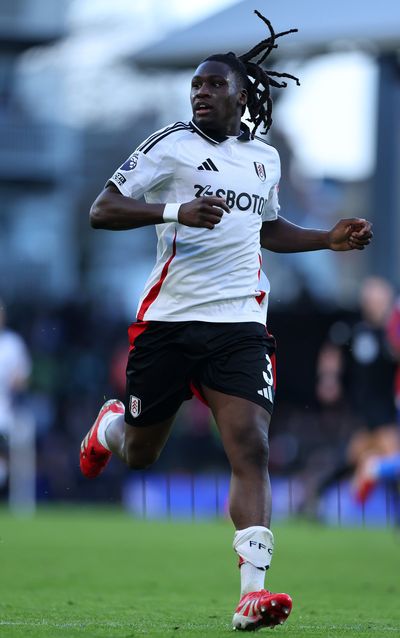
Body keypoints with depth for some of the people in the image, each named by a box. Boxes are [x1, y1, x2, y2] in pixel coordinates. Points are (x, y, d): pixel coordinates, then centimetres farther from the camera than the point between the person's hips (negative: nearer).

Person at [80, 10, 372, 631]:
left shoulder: (265, 158, 14)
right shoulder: (171, 145, -3)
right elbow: (101, 211, -11)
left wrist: (330, 239, 17)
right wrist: (177, 211, -25)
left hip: (240, 323, 2)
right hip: (168, 320, -2)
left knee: (251, 448, -16)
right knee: (139, 455, 10)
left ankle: (253, 592, -22)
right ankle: (112, 423, 49)